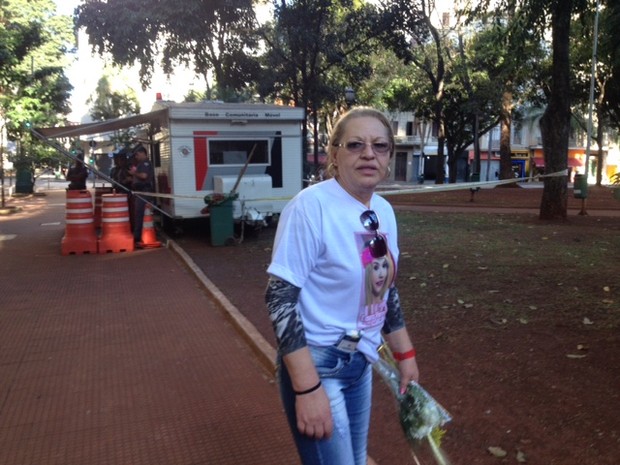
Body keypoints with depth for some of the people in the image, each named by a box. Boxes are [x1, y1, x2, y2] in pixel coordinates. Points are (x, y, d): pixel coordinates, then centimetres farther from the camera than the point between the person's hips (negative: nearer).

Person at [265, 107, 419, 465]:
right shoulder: (312, 206, -22)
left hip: (361, 362, 7)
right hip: (317, 364, -7)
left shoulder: (384, 211, 1)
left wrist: (405, 353, 16)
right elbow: (280, 298, -21)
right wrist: (307, 389, -23)